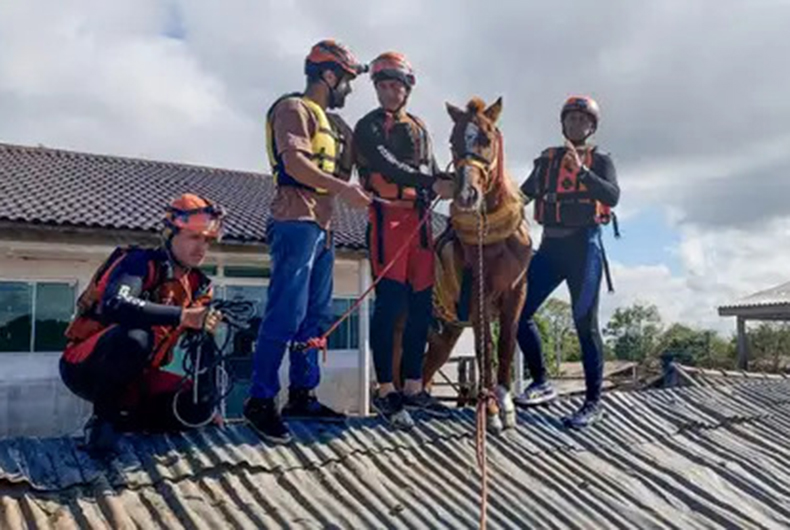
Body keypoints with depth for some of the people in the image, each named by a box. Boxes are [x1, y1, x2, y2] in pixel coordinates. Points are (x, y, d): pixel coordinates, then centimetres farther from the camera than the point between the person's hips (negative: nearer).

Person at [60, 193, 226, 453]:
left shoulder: (197, 285, 3)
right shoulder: (142, 262, -17)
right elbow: (115, 305, -38)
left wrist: (211, 400, 0)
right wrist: (182, 316, -44)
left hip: (133, 376, 6)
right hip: (85, 366, -6)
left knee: (197, 406, -14)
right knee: (135, 337, -38)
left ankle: (118, 423, 1)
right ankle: (102, 418, -15)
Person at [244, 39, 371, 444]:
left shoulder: (326, 120, 26)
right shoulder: (294, 108, -3)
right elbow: (294, 162, -18)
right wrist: (343, 189, -25)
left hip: (321, 225, 10)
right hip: (296, 221, -10)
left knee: (315, 315, 9)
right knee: (287, 314, -12)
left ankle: (302, 395, 16)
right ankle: (260, 400, -5)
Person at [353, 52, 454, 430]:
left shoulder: (419, 128, 21)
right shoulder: (369, 127, 1)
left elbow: (432, 173, 18)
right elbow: (388, 166, -14)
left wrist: (456, 187, -2)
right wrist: (433, 183, -20)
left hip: (419, 220, 7)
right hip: (388, 218, -6)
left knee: (421, 305, 6)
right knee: (390, 302, -10)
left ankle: (413, 388, 15)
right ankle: (385, 391, -2)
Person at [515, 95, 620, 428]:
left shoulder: (600, 160, 5)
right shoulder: (547, 159, 16)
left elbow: (612, 196, -12)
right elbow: (523, 195, 12)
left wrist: (582, 170, -24)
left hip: (583, 245, -4)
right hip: (551, 244, 4)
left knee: (585, 323, -3)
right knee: (519, 311, -2)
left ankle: (593, 401, 7)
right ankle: (541, 383, 12)